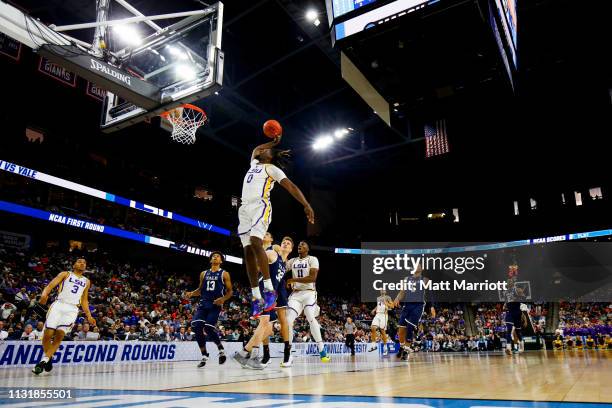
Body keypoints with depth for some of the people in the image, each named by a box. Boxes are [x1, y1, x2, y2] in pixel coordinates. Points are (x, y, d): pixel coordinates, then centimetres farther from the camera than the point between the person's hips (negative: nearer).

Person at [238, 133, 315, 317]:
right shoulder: (254, 163, 28)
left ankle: (269, 290, -23)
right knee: (248, 251, -2)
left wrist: (306, 205, -15)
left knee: (256, 243, -28)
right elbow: (255, 149, 51)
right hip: (245, 209, 7)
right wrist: (274, 142, 48)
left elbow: (291, 186, -4)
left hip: (260, 207, -7)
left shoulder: (271, 168, 7)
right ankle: (257, 298, -2)